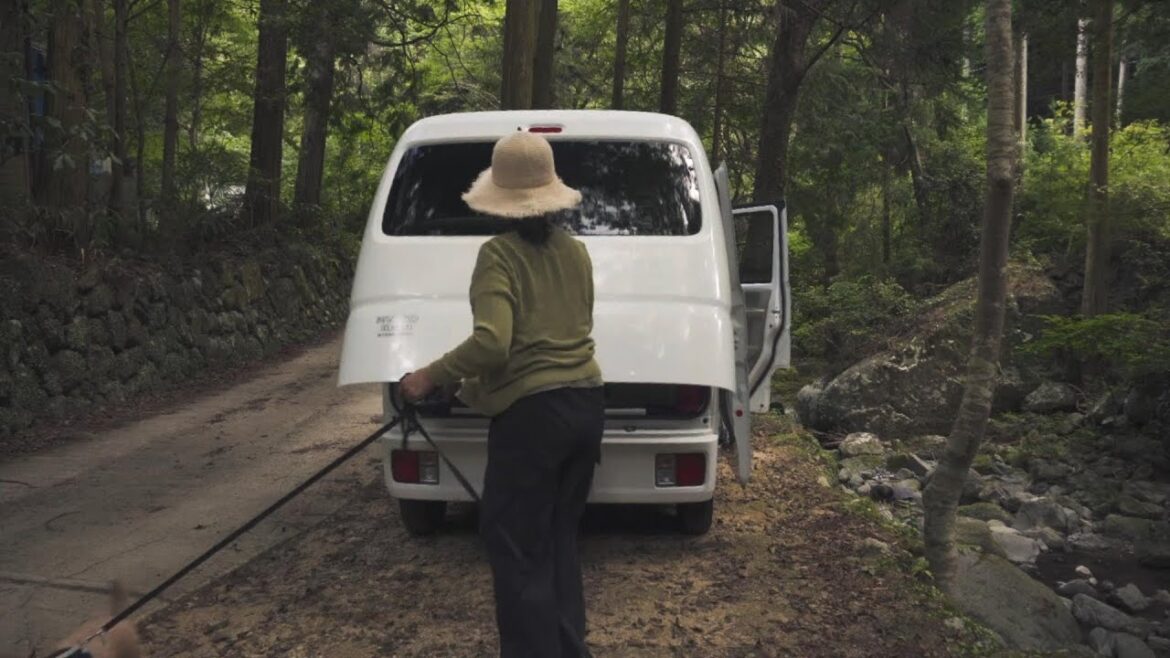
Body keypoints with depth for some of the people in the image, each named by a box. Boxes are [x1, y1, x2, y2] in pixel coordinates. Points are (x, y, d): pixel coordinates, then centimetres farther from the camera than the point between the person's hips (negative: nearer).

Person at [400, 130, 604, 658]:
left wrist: (431, 377, -9)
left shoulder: (499, 254, -12)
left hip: (533, 411, -8)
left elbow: (492, 343, -23)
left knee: (517, 546, 3)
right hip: (586, 404, 8)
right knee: (558, 537, 20)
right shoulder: (575, 251, 10)